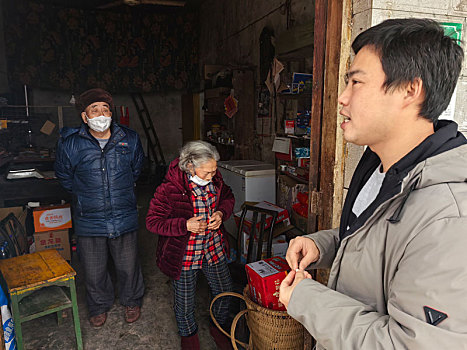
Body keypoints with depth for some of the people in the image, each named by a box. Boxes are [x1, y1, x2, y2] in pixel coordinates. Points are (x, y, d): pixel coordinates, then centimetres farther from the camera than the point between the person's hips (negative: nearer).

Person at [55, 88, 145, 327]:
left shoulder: (129, 140, -4)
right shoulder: (70, 143, -8)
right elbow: (64, 175, 12)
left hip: (125, 218, 1)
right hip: (89, 221, 0)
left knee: (128, 266, 14)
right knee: (94, 271, 16)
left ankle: (131, 301, 42)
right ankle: (99, 306, 44)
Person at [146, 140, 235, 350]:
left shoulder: (214, 179, -9)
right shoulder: (170, 188, -25)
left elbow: (228, 198, 9)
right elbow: (152, 221, -18)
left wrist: (222, 213, -13)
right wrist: (185, 225, -30)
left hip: (214, 248, 5)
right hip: (184, 252, -4)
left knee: (224, 291, 19)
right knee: (184, 301, 15)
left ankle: (219, 327, 50)